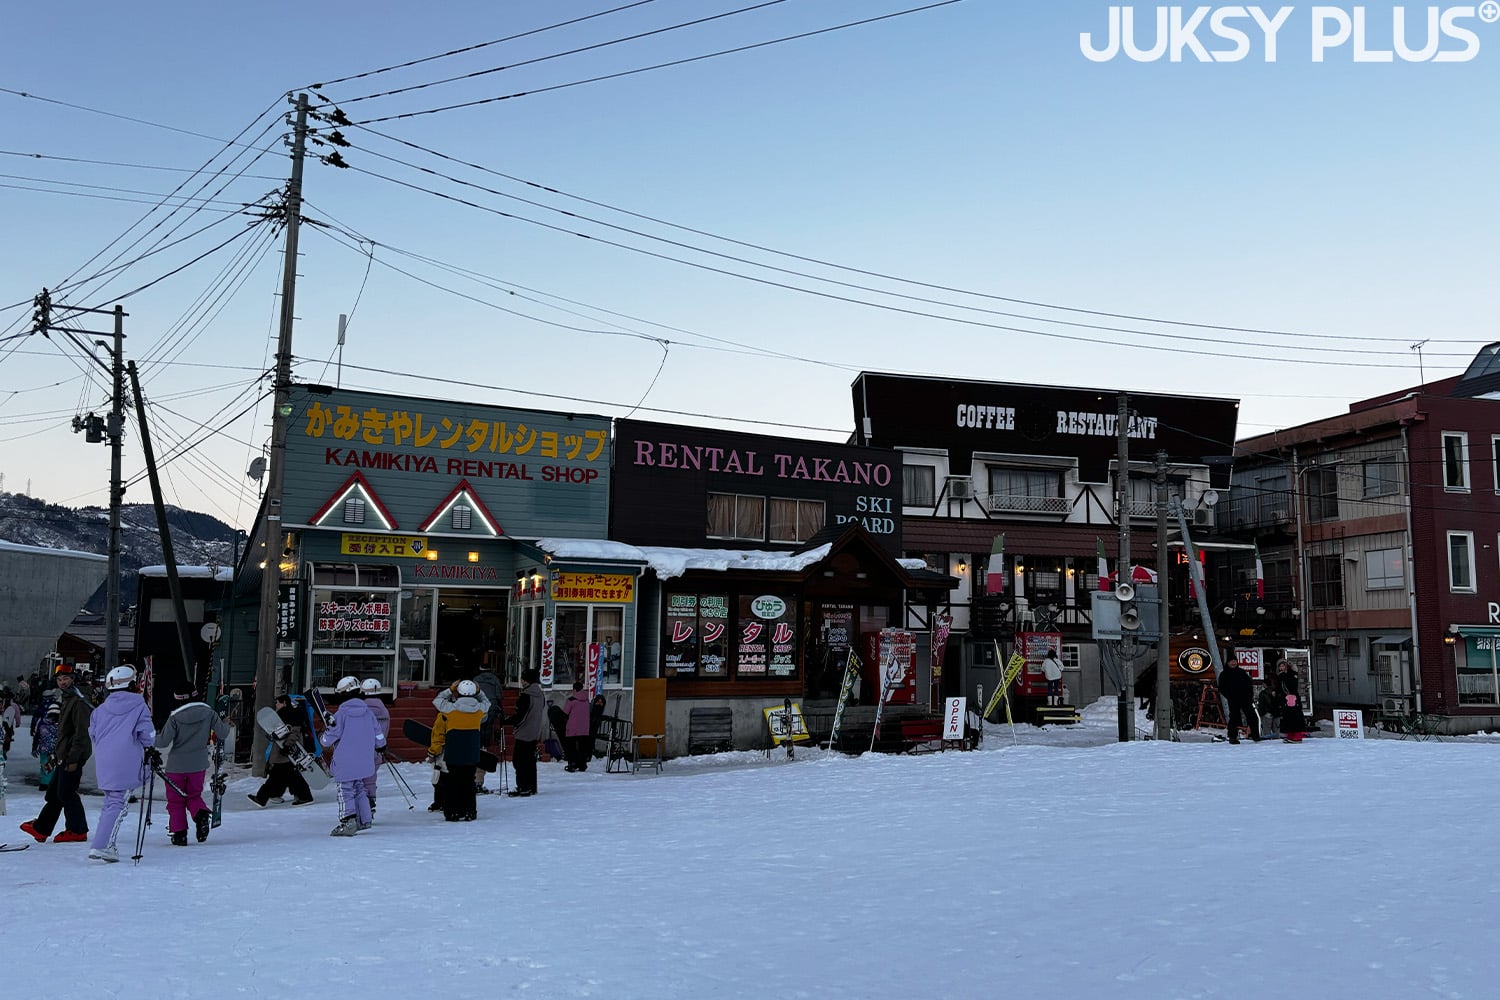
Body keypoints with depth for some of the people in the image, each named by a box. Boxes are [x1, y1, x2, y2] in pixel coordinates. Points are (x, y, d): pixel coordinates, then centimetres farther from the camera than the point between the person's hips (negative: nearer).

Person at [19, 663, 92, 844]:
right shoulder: (65, 700, 17)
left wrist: (73, 758, -22)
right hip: (63, 755, 10)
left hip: (73, 756, -10)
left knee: (66, 793, -6)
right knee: (54, 792, 15)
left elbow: (81, 733, -21)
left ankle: (77, 831, 3)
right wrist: (56, 754, 21)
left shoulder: (78, 702, -16)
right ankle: (41, 829, 23)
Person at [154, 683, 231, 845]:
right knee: (194, 795, 20)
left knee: (175, 800, 12)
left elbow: (163, 742, -14)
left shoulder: (175, 718, -13)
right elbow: (223, 733, -3)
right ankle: (202, 814, -9)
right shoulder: (208, 713, -6)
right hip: (198, 765, 3)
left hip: (176, 765, -3)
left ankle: (178, 833, 8)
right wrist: (226, 725, 19)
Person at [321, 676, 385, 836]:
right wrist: (380, 746, 30)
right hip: (365, 761, 6)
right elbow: (378, 734, 11)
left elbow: (328, 740, -8)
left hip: (345, 764, -6)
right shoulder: (367, 712, 4)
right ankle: (364, 820, 24)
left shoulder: (341, 714, -13)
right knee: (359, 789, 19)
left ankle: (347, 822, -12)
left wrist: (325, 734, 14)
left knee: (346, 792, -2)